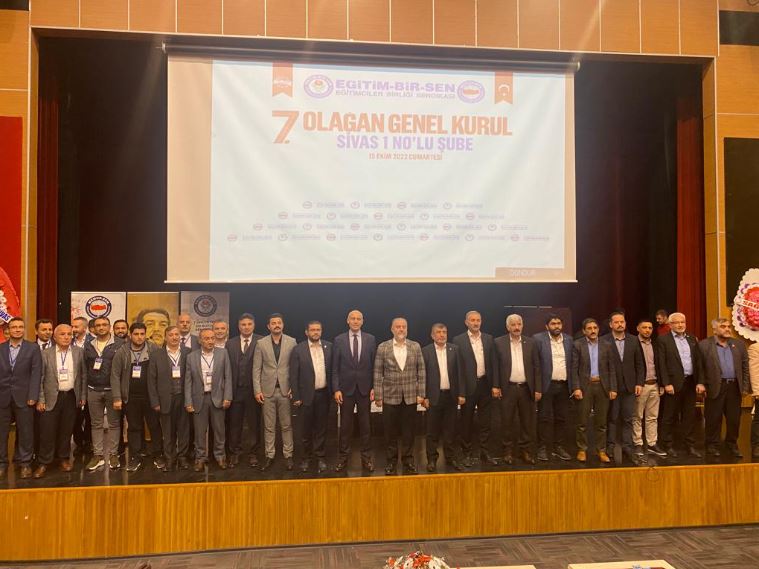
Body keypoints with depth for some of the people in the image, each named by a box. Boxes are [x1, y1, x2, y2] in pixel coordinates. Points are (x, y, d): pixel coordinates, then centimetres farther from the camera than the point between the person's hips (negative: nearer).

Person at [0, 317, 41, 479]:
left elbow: (36, 373, -2)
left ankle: (25, 463, 15)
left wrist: (33, 396, -9)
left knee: (25, 432, 4)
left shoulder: (33, 348, 2)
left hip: (23, 397, -2)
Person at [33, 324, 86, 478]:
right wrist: (40, 400, -5)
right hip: (52, 397, -1)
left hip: (71, 397, 1)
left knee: (67, 430, 10)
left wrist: (83, 396, 4)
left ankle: (64, 458, 25)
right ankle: (44, 462, 13)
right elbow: (40, 378, -1)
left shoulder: (79, 352, 2)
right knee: (47, 431, 1)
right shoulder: (46, 354, -2)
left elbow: (83, 375, 6)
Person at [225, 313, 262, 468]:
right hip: (235, 390, 2)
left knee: (254, 424, 9)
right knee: (234, 424, 10)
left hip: (254, 390, -2)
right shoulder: (230, 344, 7)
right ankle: (234, 453, 24)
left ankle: (253, 453, 23)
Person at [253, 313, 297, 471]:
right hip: (268, 390, 0)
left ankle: (288, 455, 16)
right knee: (269, 426, 8)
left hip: (286, 390, 0)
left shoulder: (292, 342, 1)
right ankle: (269, 456, 18)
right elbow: (256, 369, 2)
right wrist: (257, 390, -4)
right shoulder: (261, 343, 2)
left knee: (287, 425, 7)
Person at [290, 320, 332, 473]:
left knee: (321, 428, 10)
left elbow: (333, 370, 5)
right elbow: (293, 375, -4)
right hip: (306, 395, -2)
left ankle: (320, 457, 23)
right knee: (306, 429, 10)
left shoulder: (329, 347, 3)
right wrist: (296, 397, -7)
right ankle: (307, 457, 25)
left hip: (323, 394, 2)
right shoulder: (298, 350, -5)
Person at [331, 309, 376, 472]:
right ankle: (343, 457, 19)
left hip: (365, 389, 1)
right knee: (345, 425, 7)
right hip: (346, 388, 0)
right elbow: (335, 368, 0)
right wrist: (336, 389, -6)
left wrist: (374, 387, -2)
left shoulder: (370, 339, 2)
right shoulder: (338, 340, 0)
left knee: (365, 425, 8)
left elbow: (374, 366, 3)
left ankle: (366, 458, 19)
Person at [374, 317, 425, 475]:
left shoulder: (415, 347, 4)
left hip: (410, 397, 1)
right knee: (390, 432, 6)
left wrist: (421, 394, -1)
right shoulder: (382, 347, 0)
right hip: (390, 396, -1)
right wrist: (378, 396, -4)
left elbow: (421, 371, 5)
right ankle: (392, 461, 20)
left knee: (408, 431, 7)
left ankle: (408, 461, 20)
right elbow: (378, 373, 0)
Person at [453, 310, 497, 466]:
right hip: (468, 385, -3)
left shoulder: (488, 339, 7)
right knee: (467, 421, 8)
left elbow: (492, 362, 7)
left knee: (485, 421, 8)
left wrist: (494, 384, 2)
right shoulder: (458, 340, -4)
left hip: (484, 384, 3)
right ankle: (467, 454, 19)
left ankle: (485, 453, 18)